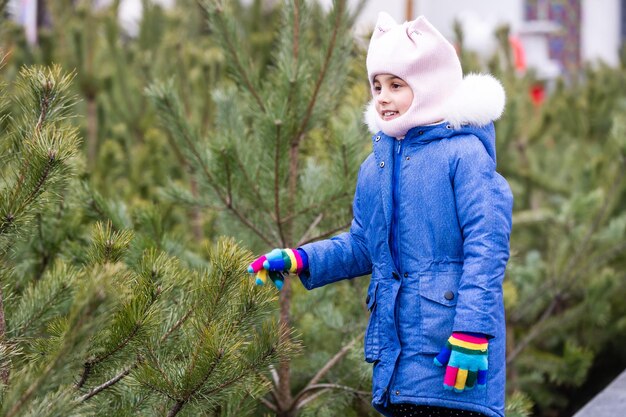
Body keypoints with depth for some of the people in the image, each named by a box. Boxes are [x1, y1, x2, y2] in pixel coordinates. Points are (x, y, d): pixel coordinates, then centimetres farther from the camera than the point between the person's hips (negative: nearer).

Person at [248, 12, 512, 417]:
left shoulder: (463, 153, -8)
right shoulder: (377, 163, 13)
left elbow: (487, 247, -13)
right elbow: (363, 246, 21)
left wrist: (471, 332, -20)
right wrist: (301, 260, 6)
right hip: (397, 347, 7)